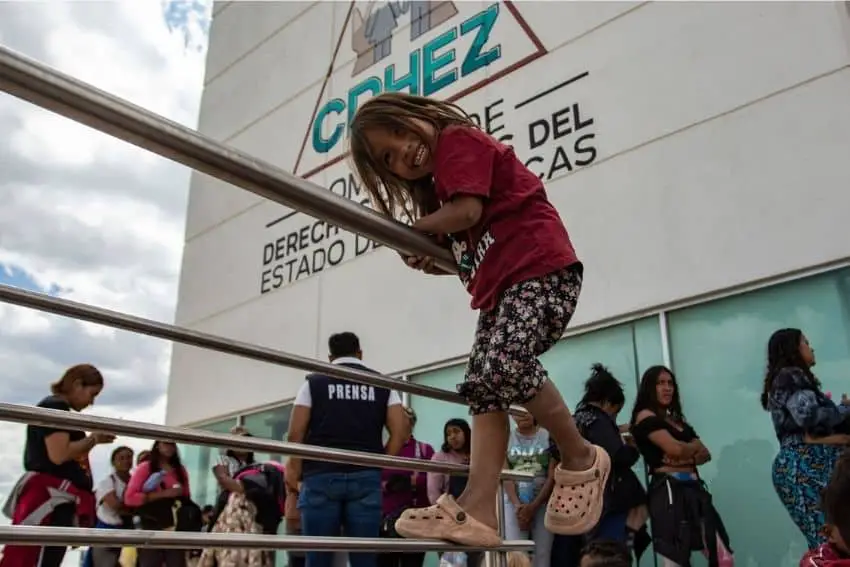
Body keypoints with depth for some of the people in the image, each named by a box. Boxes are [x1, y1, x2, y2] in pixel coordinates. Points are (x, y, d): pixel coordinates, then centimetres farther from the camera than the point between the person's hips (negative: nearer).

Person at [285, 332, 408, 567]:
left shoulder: (314, 383, 9)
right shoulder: (382, 385, 14)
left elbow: (295, 435, 1)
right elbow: (401, 432, 4)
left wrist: (294, 475, 9)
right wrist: (377, 466, 12)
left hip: (322, 477, -1)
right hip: (366, 479, 1)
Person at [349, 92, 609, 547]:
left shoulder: (459, 140, -1)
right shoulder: (435, 186, 24)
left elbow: (468, 211, -16)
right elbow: (459, 252, 19)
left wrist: (415, 229, -1)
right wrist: (428, 258, -2)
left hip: (541, 268, -10)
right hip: (499, 286, 10)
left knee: (505, 364, -26)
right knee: (482, 386, -3)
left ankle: (581, 461, -3)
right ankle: (478, 509, -8)